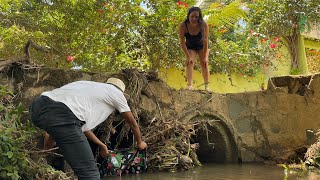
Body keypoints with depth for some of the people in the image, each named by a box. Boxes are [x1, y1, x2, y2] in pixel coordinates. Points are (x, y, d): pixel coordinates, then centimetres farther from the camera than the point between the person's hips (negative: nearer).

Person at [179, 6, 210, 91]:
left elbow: (205, 41, -24)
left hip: (202, 46, 0)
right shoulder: (183, 26, -30)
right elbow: (182, 43, -24)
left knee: (204, 64, -8)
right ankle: (189, 85, -26)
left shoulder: (204, 25, -30)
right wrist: (188, 56, -25)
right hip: (190, 47, 0)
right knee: (189, 63, -17)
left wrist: (205, 57, -23)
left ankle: (207, 86, -3)